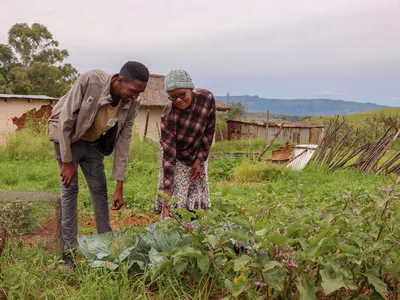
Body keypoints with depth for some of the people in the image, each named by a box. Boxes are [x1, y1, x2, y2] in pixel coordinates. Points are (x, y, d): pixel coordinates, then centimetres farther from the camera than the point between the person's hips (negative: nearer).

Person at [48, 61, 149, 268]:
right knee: (70, 189, -6)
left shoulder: (131, 105, -19)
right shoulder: (90, 80, -34)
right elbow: (66, 120, -26)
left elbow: (123, 142, -13)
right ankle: (69, 250, 2)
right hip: (68, 136, -4)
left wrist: (119, 186, -14)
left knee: (99, 189, 5)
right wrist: (67, 162, -22)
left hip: (93, 142, 4)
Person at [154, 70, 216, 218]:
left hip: (198, 153, 3)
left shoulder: (207, 98, -25)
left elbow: (209, 130, -10)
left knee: (197, 196, 5)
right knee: (175, 199, -7)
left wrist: (200, 159, -11)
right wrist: (167, 188, -30)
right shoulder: (168, 115, -31)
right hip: (176, 156, -3)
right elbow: (168, 154, -29)